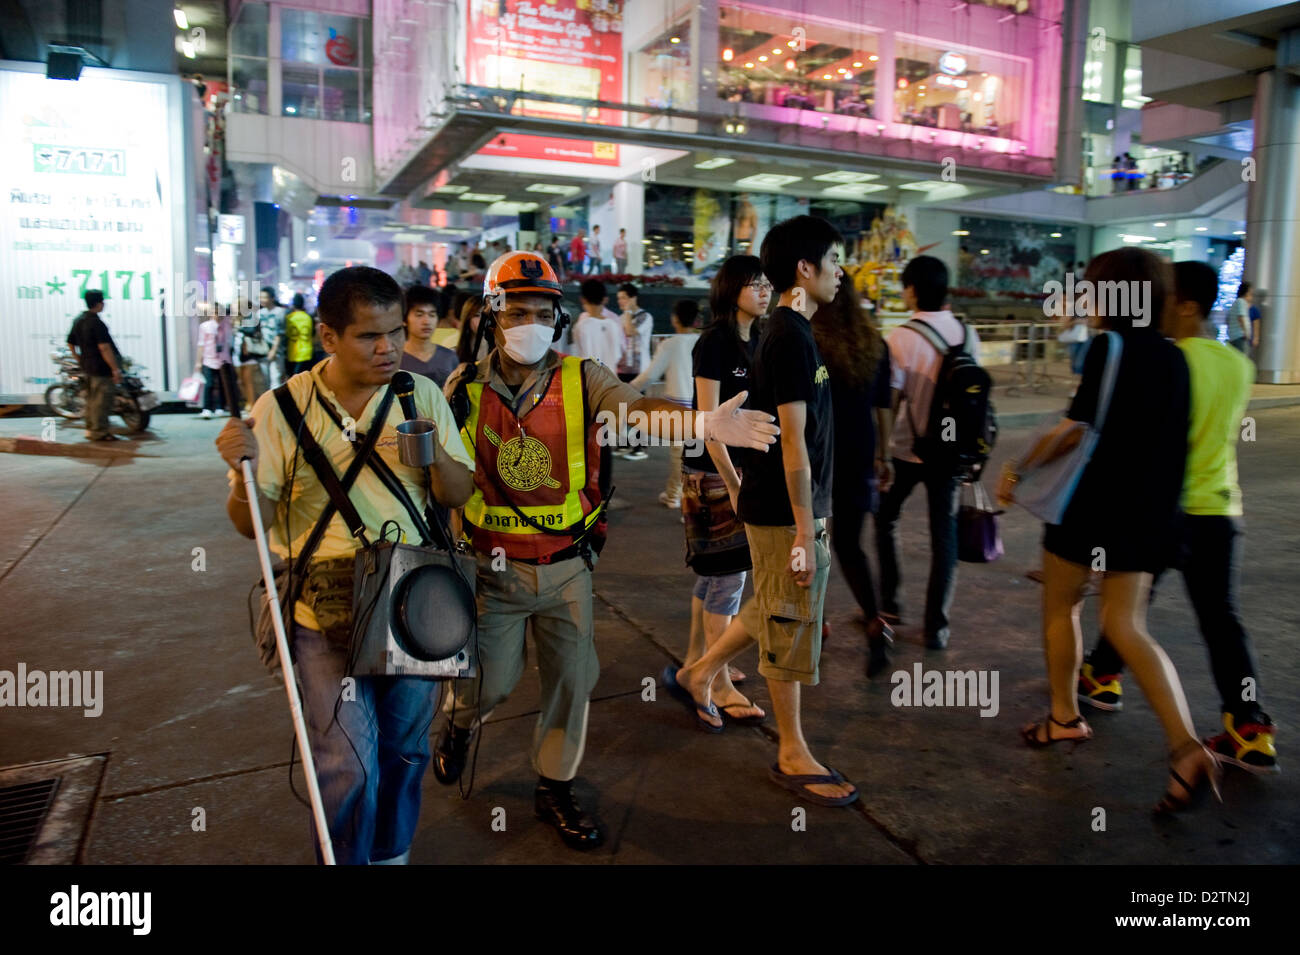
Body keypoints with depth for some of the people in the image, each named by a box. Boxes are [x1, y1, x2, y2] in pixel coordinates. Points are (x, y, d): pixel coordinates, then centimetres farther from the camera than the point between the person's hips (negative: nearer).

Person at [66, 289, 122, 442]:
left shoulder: (78, 320, 11)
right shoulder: (96, 323, -18)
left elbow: (70, 342, 18)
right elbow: (104, 348, -23)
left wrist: (79, 359, 26)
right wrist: (115, 369, -23)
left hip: (86, 366, 10)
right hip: (101, 367, -10)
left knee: (91, 399, 17)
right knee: (102, 400, -5)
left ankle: (90, 429, 23)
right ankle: (99, 431, -2)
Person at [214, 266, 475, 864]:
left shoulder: (423, 396, -1)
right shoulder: (282, 407, -8)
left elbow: (459, 496, 4)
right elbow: (252, 524, -4)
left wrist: (437, 460, -17)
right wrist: (244, 472, -25)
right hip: (327, 615, -3)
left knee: (405, 748, 17)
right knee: (349, 764, -2)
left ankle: (392, 854, 42)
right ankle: (349, 860, 27)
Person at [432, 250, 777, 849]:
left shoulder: (581, 380, -7)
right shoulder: (465, 388, -5)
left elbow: (638, 410, -25)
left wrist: (705, 424, -45)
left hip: (567, 566, 1)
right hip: (493, 567, -1)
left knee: (571, 679, 9)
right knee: (492, 680, 6)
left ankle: (554, 789, 32)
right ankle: (459, 722, 44)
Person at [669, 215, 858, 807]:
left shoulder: (789, 332, 13)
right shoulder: (791, 338, -19)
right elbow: (794, 442, -22)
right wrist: (804, 529, -20)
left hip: (794, 506, 10)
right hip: (783, 513, -10)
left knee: (772, 612, 22)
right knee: (791, 625, 2)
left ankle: (696, 676, 38)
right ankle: (792, 756, 17)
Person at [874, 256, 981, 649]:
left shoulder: (901, 338, -14)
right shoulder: (968, 335, 0)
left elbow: (890, 400, -15)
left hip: (907, 450, -3)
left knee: (885, 519, 19)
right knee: (944, 533, 9)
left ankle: (888, 604, 25)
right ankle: (937, 625, 13)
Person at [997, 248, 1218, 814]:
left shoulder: (1110, 347, -12)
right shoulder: (1173, 357, 9)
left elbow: (1078, 426, -19)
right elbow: (1169, 436, 13)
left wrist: (1021, 469, -11)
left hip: (1095, 505, -7)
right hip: (1151, 510, 7)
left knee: (1059, 606, 15)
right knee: (1125, 625, 10)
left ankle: (1064, 716, 28)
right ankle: (1186, 747, -4)